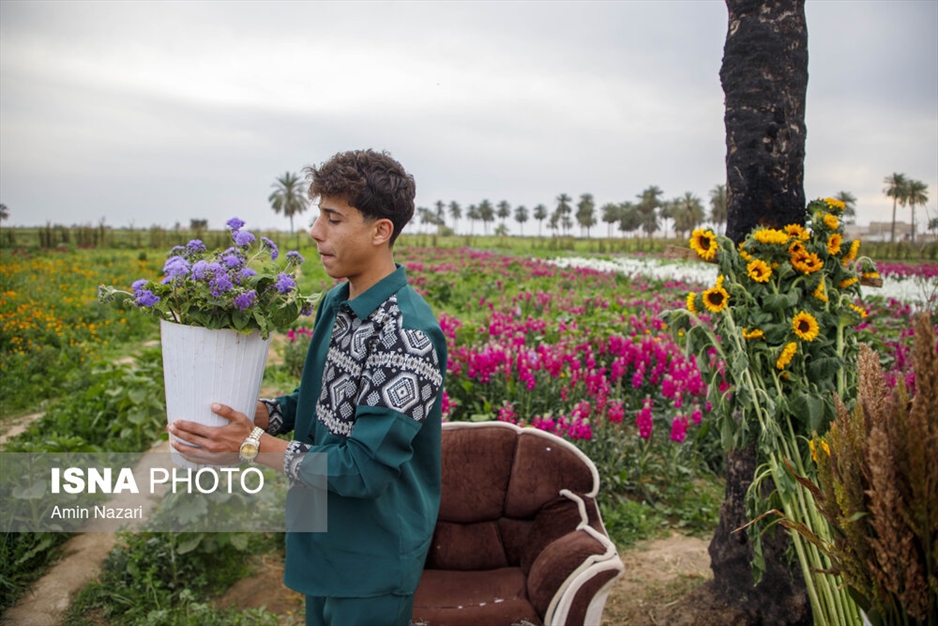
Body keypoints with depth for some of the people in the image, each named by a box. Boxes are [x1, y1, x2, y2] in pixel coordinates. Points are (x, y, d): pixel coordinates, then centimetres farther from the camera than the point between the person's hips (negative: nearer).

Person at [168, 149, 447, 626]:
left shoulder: (407, 334, -29)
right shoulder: (336, 304, 1)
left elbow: (364, 468, -28)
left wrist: (253, 444, -24)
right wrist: (256, 414, -6)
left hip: (373, 555, -8)